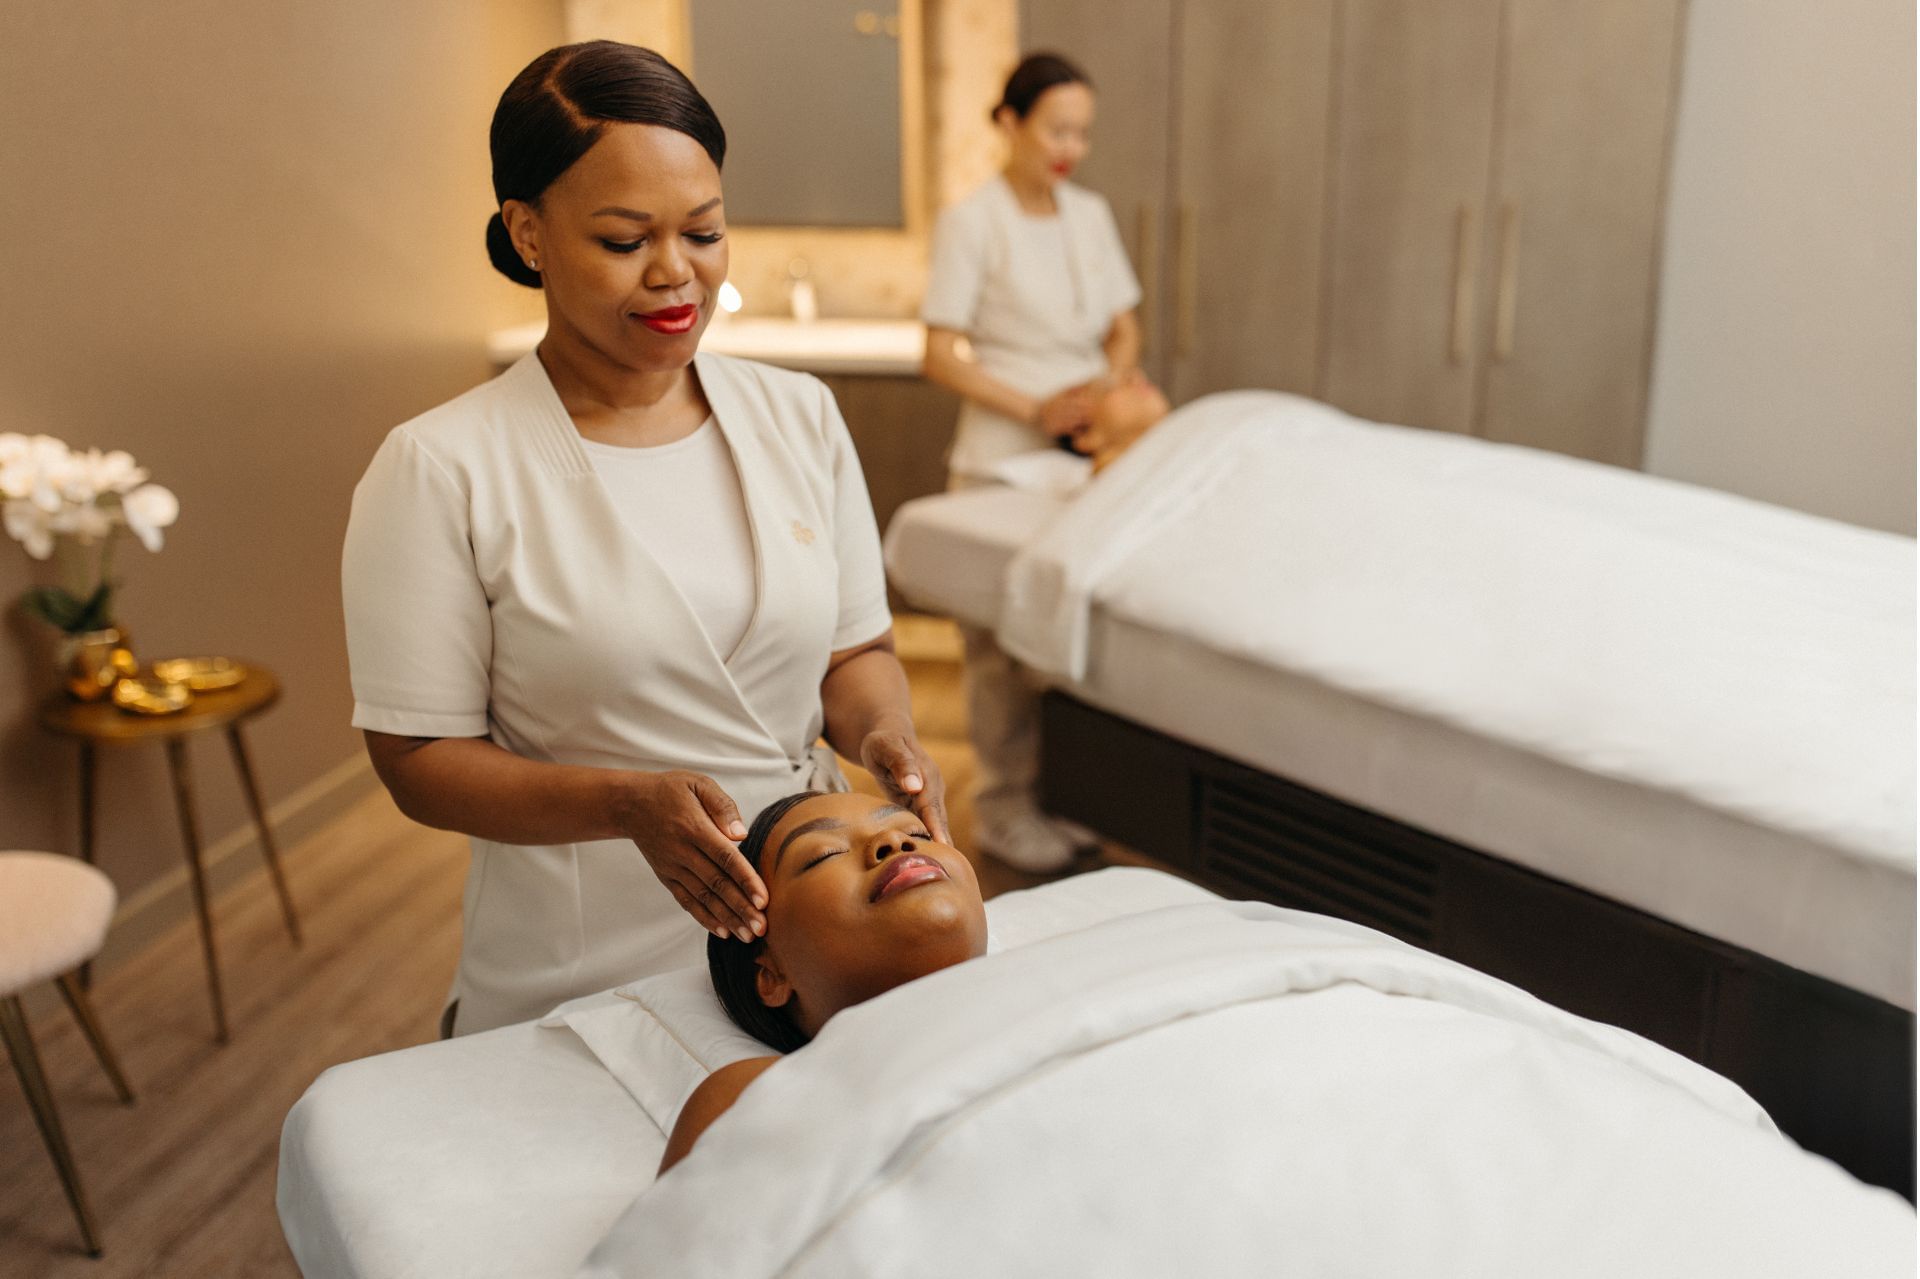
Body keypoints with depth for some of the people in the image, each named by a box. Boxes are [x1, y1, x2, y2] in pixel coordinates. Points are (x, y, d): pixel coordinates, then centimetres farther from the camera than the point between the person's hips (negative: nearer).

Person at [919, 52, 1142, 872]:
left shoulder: (1091, 215, 10)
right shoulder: (971, 222, -7)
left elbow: (1125, 328, 16)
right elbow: (941, 356, -9)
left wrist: (1108, 387, -5)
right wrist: (1033, 409, -18)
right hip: (1003, 459, -5)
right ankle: (1002, 805, 10)